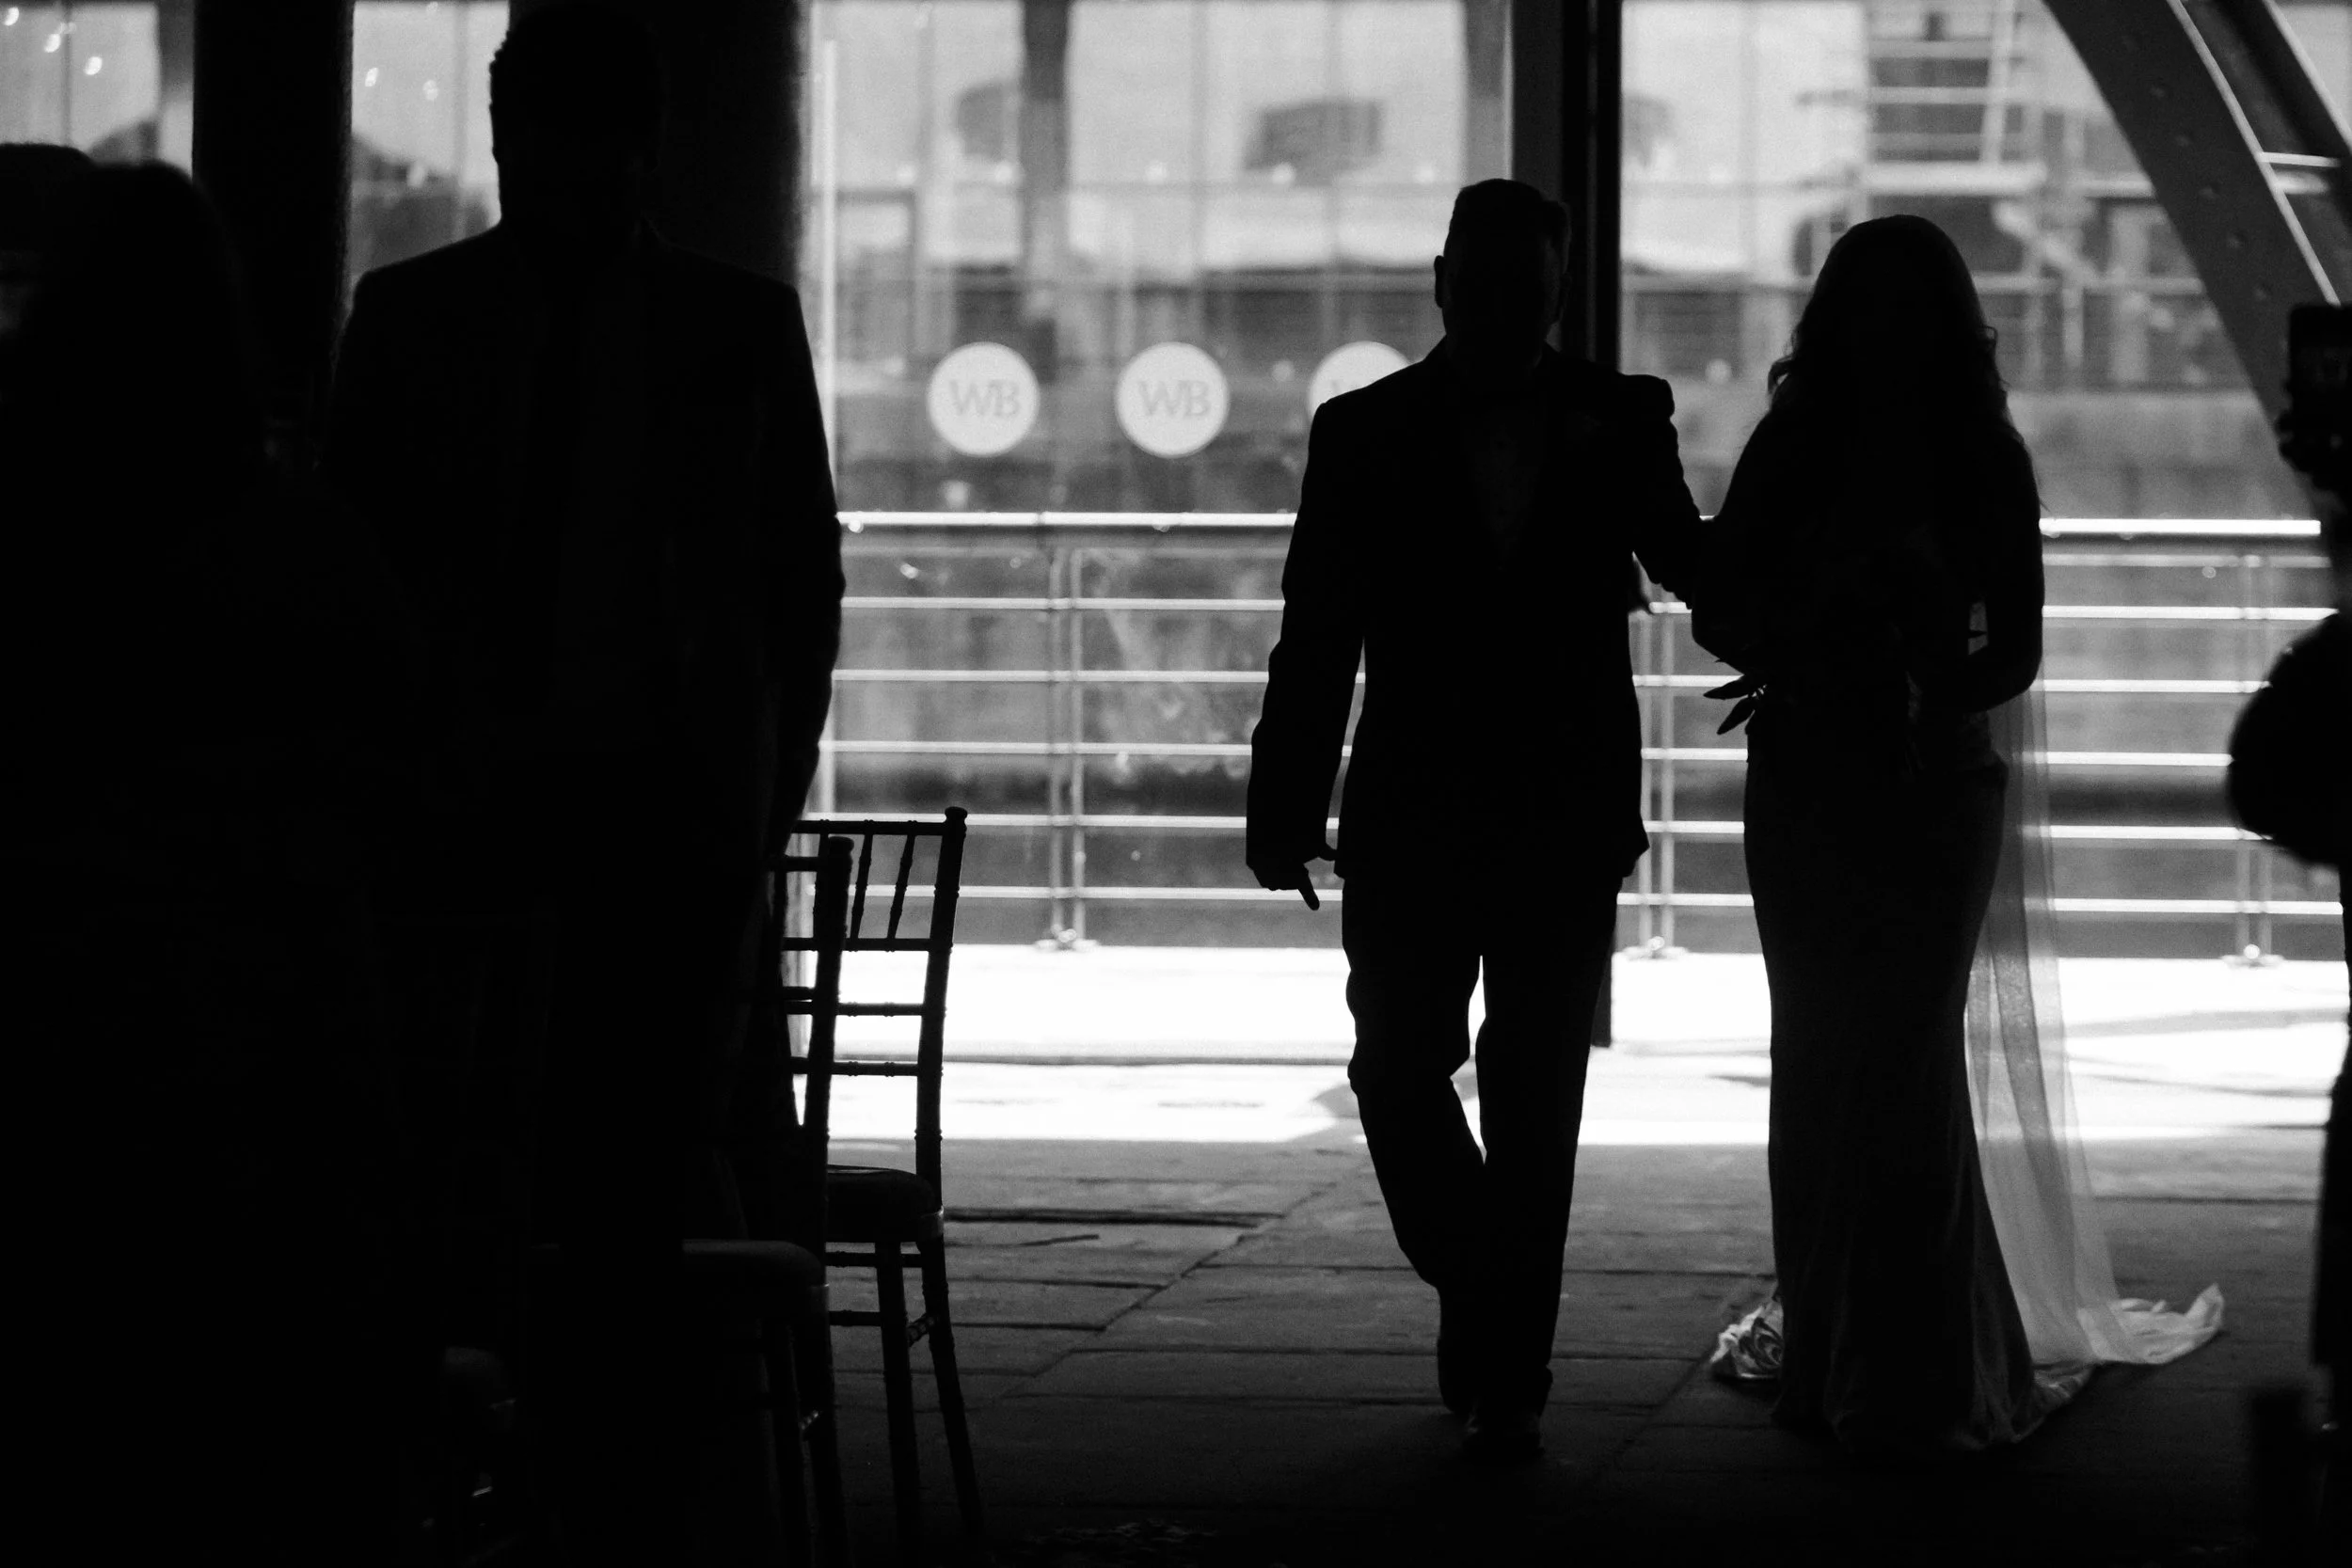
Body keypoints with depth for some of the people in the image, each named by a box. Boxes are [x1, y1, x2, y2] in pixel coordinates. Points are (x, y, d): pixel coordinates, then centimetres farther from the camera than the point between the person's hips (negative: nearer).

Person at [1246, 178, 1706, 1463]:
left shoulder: (1618, 424, 3)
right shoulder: (1364, 432, 2)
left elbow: (1694, 569, 10)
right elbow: (1316, 638, 1)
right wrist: (1284, 812, -4)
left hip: (1566, 822, 0)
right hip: (1410, 817, 0)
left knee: (1535, 1103, 2)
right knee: (1398, 1074, -4)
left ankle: (1507, 1374, 10)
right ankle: (1485, 1303, 19)